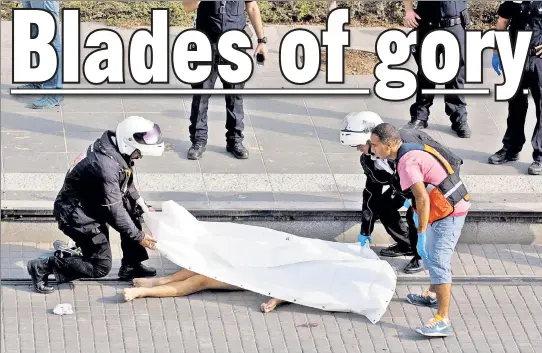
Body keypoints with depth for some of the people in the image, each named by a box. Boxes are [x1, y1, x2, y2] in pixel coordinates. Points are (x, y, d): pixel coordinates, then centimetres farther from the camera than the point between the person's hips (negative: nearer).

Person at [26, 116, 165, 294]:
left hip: (92, 202, 10)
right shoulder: (106, 166, -34)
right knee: (101, 267, -5)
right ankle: (43, 267, 0)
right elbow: (115, 212, -26)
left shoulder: (114, 147, -6)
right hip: (76, 213, -10)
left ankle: (131, 266, 18)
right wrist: (139, 237, -16)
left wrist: (141, 204, 8)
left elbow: (126, 182, 15)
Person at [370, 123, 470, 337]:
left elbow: (423, 199, -29)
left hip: (448, 214, -11)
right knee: (431, 256, 29)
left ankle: (443, 321, -23)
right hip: (447, 209, 11)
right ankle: (433, 295, 51)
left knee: (437, 262, -17)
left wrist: (421, 235, -28)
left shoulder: (407, 163, -21)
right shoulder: (413, 150, 10)